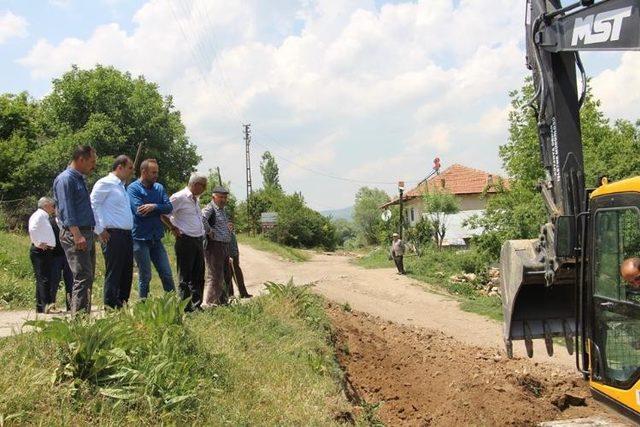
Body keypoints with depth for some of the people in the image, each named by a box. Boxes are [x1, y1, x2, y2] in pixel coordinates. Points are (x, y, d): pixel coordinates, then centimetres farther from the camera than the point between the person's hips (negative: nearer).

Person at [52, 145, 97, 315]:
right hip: (75, 234, -10)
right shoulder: (65, 179, -8)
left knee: (88, 277, 11)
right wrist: (77, 235, -24)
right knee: (82, 277, -14)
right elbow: (66, 210, -16)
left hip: (87, 234, 10)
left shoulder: (81, 179, 21)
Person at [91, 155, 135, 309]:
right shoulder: (105, 183, -6)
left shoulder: (122, 186, 21)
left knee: (126, 273, 11)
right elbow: (92, 205, -13)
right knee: (113, 273, -6)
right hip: (112, 235, -9)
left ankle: (123, 305, 18)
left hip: (126, 235, 9)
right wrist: (99, 230, -13)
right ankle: (111, 307, 0)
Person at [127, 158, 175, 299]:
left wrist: (153, 206, -19)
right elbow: (139, 210, -19)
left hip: (156, 238, 5)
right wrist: (159, 209, -7)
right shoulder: (133, 188, -7)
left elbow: (169, 207, -2)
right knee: (145, 276, 2)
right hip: (140, 239, -5)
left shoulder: (159, 188, 9)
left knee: (167, 274, 6)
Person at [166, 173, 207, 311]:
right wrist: (173, 229, -8)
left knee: (198, 275, 10)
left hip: (198, 240, 9)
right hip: (185, 240, -8)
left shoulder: (196, 199, 16)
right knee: (185, 276, -2)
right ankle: (185, 307, 3)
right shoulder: (179, 197, -11)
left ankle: (197, 305, 17)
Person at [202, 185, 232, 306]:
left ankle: (222, 299, 25)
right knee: (214, 275, -8)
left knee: (223, 275, 15)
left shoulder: (222, 210, 20)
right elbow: (202, 218, -32)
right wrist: (209, 231, -22)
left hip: (224, 246, 9)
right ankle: (207, 302, -4)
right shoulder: (209, 209, -11)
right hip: (214, 246, -9)